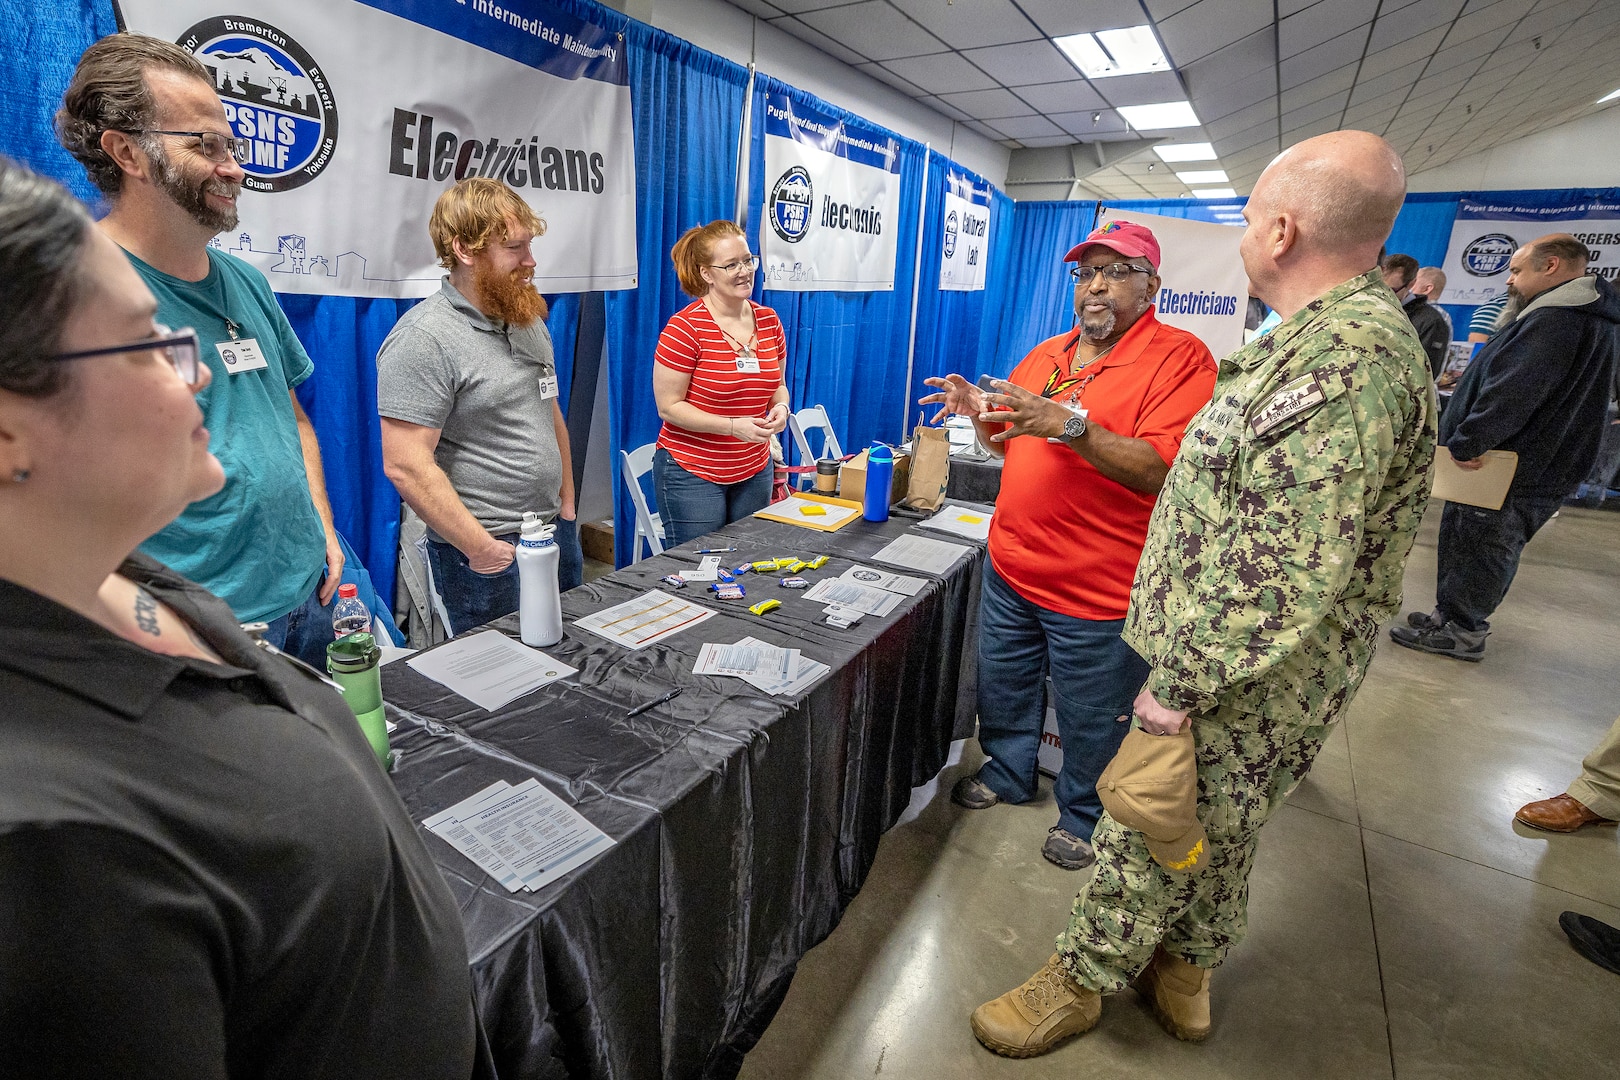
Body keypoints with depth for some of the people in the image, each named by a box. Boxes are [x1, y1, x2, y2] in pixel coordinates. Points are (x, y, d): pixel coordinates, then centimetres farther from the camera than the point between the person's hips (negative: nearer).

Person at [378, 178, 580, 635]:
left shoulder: (529, 320, 9)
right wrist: (482, 548, -19)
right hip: (489, 554, -7)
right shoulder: (422, 339, -17)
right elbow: (405, 466, -21)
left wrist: (567, 506, 13)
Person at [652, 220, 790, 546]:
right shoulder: (686, 327, -14)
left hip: (755, 471, 6)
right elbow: (668, 406, -14)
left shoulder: (769, 321, 4)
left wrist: (780, 407, -7)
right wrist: (734, 426, -23)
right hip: (692, 473, -5)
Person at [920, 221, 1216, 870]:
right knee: (1004, 690, 23)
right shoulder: (1046, 354, 10)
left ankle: (1084, 815, 39)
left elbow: (1163, 471, -23)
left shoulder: (1180, 358, -11)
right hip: (1010, 572, 6)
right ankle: (1008, 774, 48)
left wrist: (1071, 424, -32)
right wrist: (980, 412, -2)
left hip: (1097, 595, -6)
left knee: (1090, 720, 14)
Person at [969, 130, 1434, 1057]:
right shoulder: (1347, 331, 11)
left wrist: (1181, 683, -23)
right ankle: (1187, 970, 46)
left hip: (1248, 682, -10)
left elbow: (1286, 572, -29)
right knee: (1215, 831, 24)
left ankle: (1085, 980, 30)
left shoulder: (1343, 355, -25)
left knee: (1148, 829, 8)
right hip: (1261, 667, 10)